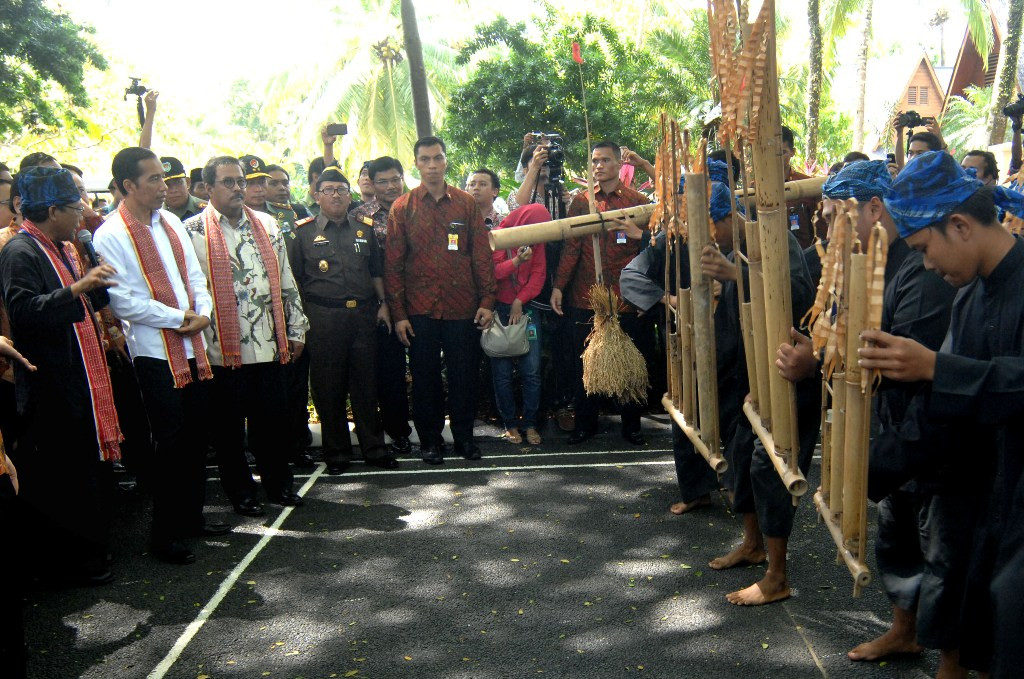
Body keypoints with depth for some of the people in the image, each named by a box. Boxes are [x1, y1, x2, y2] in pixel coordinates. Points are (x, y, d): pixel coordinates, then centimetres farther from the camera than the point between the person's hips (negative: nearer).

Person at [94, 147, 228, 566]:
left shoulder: (171, 223, 10)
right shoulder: (111, 236, -11)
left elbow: (195, 276, 14)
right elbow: (124, 301, -16)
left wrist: (202, 313, -5)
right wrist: (180, 318, -14)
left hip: (192, 347, 7)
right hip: (155, 353, -7)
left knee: (195, 437, 14)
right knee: (170, 443, -2)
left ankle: (192, 517, 29)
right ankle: (164, 535, 12)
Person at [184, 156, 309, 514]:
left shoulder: (267, 225, 13)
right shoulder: (193, 231, -1)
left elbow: (286, 282, 15)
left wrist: (296, 330, 13)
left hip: (269, 345, 3)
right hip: (223, 348, -3)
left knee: (271, 418, 12)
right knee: (229, 425, 7)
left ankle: (278, 483, 26)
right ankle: (241, 492, 20)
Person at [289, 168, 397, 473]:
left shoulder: (364, 230, 14)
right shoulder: (303, 232, 4)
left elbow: (376, 272, 18)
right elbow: (294, 279, 3)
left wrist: (383, 304, 7)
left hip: (363, 314, 2)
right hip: (323, 318, -2)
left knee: (367, 384, 7)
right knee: (328, 387, 4)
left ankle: (374, 448, 18)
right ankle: (336, 452, 16)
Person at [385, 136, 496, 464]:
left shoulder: (466, 203, 6)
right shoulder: (402, 208, 3)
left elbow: (482, 255, 6)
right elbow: (393, 263, 2)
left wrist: (487, 301, -1)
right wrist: (398, 313, -3)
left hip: (463, 308, 1)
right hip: (420, 310, 0)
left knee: (464, 375, 7)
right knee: (425, 377, 7)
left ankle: (464, 436, 23)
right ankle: (430, 440, 21)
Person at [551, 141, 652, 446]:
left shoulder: (638, 201, 5)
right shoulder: (581, 201, 7)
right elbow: (571, 247, 2)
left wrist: (639, 235, -16)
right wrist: (558, 286, -7)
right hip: (586, 297, 1)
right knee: (585, 363, 7)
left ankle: (631, 425, 20)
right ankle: (585, 423, 20)